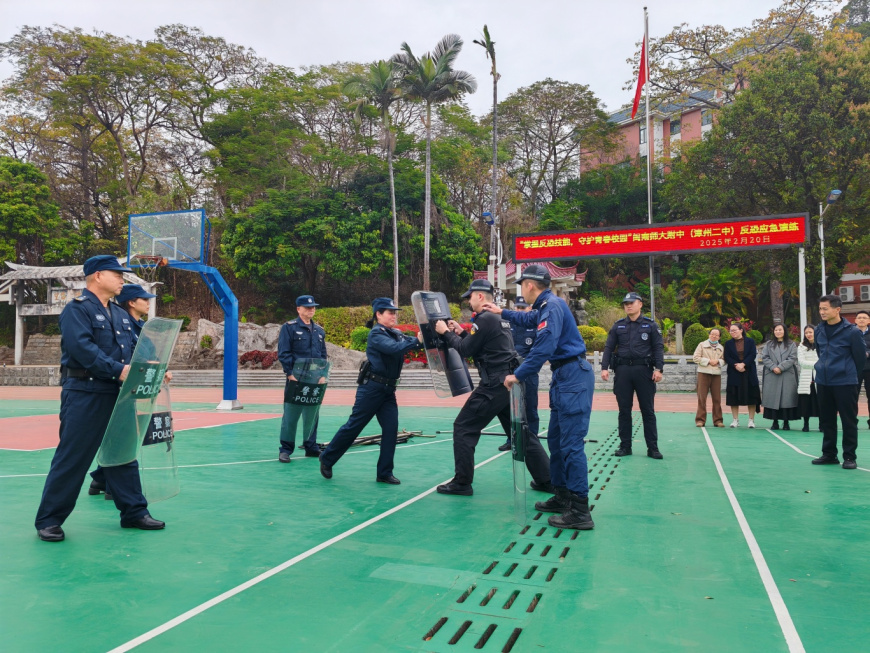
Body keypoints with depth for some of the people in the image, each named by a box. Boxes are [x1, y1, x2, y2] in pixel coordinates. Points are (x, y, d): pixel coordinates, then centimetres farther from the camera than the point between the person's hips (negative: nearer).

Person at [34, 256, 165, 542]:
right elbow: (82, 347, -21)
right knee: (71, 459, 0)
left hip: (118, 395, 8)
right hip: (85, 394, -8)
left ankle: (134, 512, 22)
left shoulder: (121, 315, 16)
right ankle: (49, 520, 13)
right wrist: (118, 370, -26)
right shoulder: (77, 309, -8)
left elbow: (135, 350, 15)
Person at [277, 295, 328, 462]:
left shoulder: (319, 330, 15)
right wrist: (290, 374, -15)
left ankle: (311, 448, 21)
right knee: (291, 414, -3)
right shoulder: (289, 327, -3)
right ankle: (285, 449, 5)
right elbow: (283, 353, -8)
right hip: (295, 379, -5)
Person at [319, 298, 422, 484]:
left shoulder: (397, 334, 11)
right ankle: (327, 459, 20)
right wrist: (417, 341, -34)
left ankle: (384, 473, 8)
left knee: (391, 429, -1)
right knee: (353, 426, 1)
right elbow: (394, 348, -28)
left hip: (389, 389, 7)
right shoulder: (376, 334, -13)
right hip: (371, 387, -7)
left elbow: (410, 341, -1)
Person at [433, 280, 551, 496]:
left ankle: (461, 483, 3)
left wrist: (446, 333, 2)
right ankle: (546, 480, 17)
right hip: (510, 382, 10)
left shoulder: (485, 319, -12)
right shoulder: (499, 318, 17)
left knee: (463, 428, 0)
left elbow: (465, 351, -9)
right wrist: (461, 332, 19)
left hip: (495, 385, -9)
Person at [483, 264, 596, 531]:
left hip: (573, 377, -10)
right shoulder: (545, 306, 16)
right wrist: (502, 312, 48)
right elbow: (529, 318, 40)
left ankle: (580, 512, -9)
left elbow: (544, 347, -24)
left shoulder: (552, 304, -14)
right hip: (564, 376, 10)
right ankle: (562, 497, 24)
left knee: (571, 443, -11)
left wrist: (518, 375, -18)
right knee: (556, 438, 14)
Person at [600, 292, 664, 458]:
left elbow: (658, 348, 1)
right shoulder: (618, 326, 10)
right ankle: (625, 446, 14)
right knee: (624, 410, 6)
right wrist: (604, 367, -3)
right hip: (622, 370, 2)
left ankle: (653, 448, 8)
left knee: (648, 410, 2)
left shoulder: (650, 325, 5)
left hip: (644, 370, -2)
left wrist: (658, 369, -11)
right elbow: (609, 348, 9)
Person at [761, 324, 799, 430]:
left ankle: (786, 422, 3)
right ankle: (775, 422, 5)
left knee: (787, 397, -4)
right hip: (771, 376, 2)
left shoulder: (791, 345, 8)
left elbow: (792, 358, -2)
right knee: (773, 397, -1)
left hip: (787, 376, -1)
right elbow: (764, 358, 5)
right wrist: (773, 367, -11)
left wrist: (780, 367, -13)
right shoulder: (769, 345, 14)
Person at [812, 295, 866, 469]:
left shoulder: (852, 331, -12)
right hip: (823, 381, 5)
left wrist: (850, 373, 8)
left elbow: (861, 356, -3)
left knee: (849, 420, 3)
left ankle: (850, 457, 13)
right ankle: (829, 454, 22)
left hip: (845, 382, -5)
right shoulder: (819, 329, 4)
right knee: (826, 420, 12)